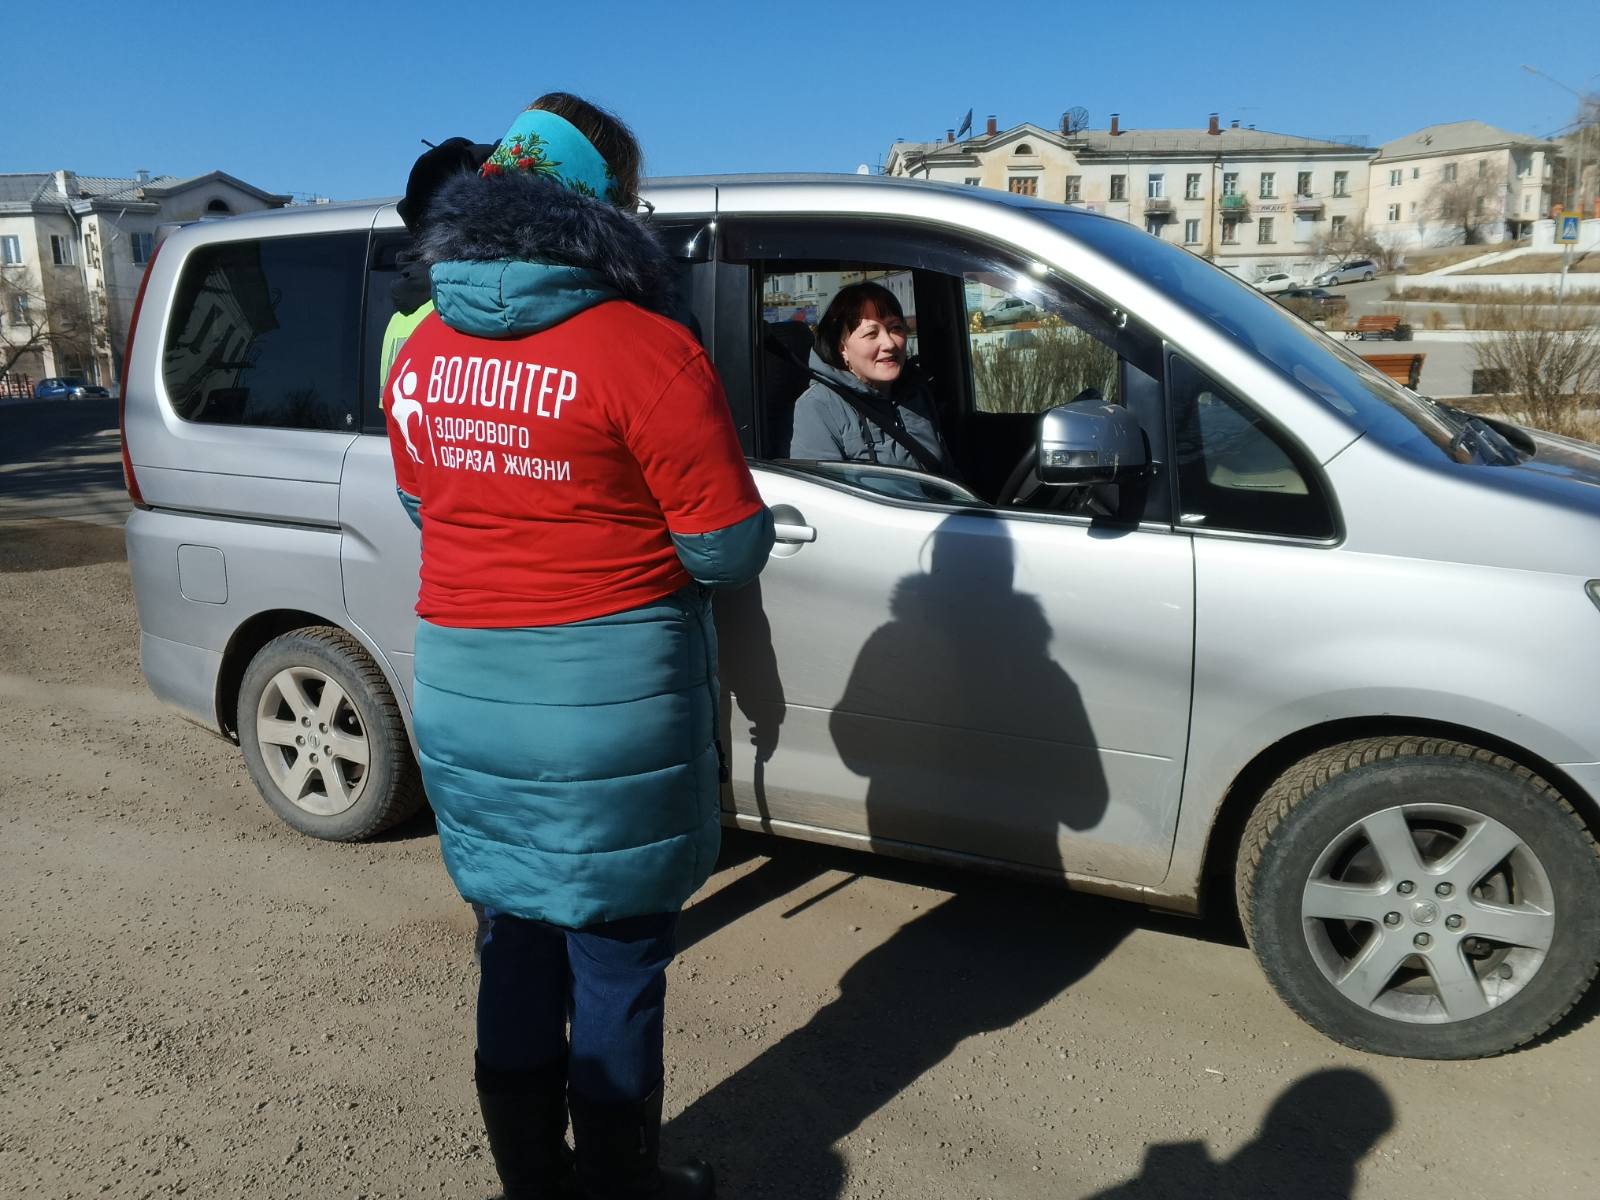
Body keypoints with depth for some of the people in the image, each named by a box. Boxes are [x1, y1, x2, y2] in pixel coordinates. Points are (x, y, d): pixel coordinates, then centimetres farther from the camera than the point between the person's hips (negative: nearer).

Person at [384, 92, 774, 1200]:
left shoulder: (422, 353, 4)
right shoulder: (646, 351, -16)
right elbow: (731, 550, -12)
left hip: (459, 693, 6)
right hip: (608, 700, -6)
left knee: (517, 947, 21)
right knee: (617, 963, 11)